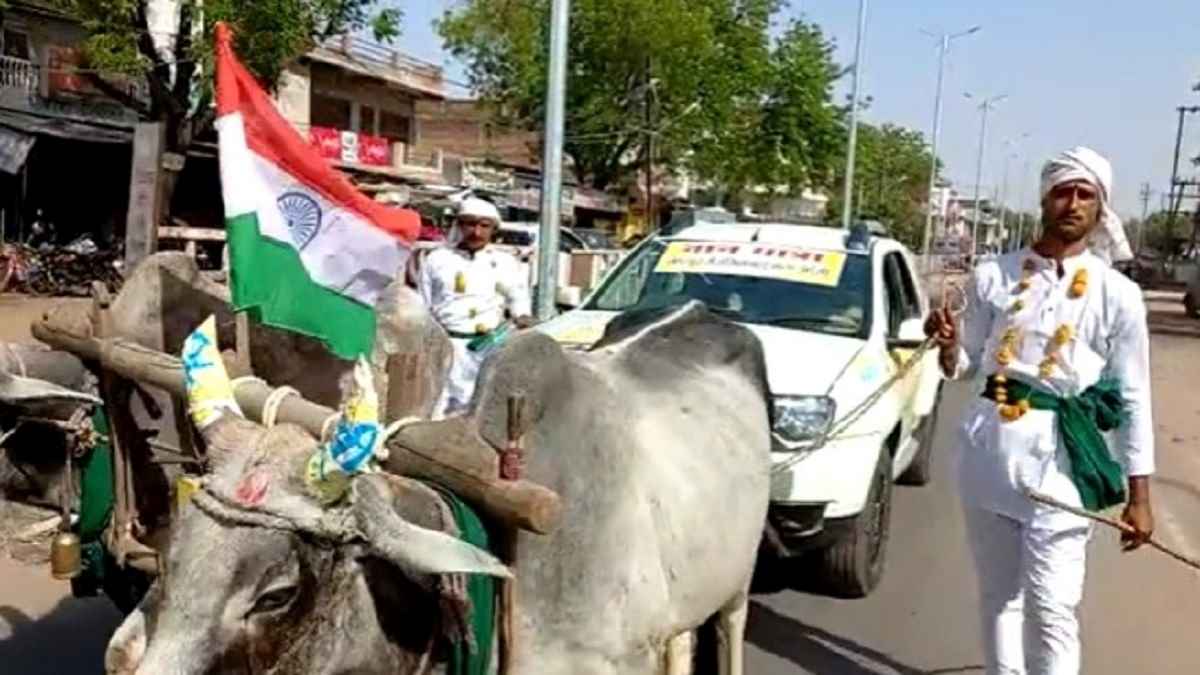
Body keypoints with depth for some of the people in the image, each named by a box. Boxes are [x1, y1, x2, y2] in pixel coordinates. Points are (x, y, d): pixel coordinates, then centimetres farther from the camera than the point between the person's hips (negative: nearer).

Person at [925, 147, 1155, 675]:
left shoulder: (1118, 295, -1)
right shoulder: (993, 276, 5)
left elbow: (1132, 400, 1)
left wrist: (1139, 495, -1)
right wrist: (948, 348, -11)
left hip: (1059, 458, -3)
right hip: (987, 446, 3)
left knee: (1051, 608, -5)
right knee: (998, 594, 14)